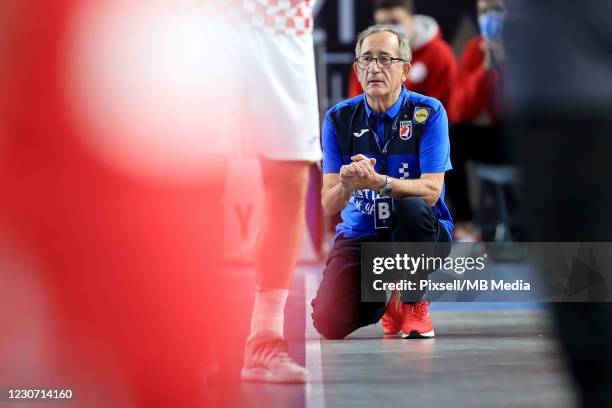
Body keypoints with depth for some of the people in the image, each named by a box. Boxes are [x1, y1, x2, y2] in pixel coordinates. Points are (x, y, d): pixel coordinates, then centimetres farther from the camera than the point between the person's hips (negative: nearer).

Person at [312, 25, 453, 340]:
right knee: (330, 325, -20)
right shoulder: (339, 118, -1)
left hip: (416, 232, -2)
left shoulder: (428, 112, -9)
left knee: (412, 207, -38)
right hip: (359, 234, 2)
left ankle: (411, 303, -11)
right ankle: (377, 298, 18)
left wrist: (378, 181, -36)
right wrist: (347, 185, -31)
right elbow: (329, 205, -7)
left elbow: (430, 190, -19)